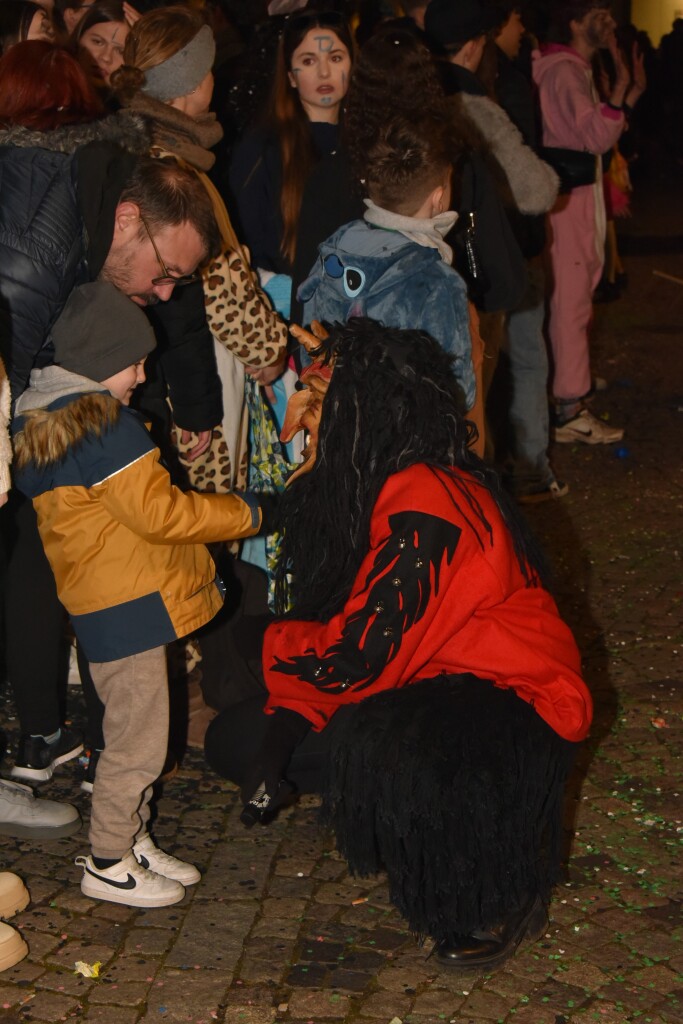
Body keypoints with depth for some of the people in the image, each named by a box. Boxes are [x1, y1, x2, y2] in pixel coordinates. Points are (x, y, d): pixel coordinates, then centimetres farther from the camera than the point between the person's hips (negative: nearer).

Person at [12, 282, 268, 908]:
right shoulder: (106, 423, -20)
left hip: (97, 602, 10)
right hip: (128, 606, -10)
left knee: (133, 731, 20)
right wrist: (244, 513, -10)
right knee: (137, 740, 1)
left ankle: (132, 840, 31)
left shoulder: (34, 425, 11)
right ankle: (108, 865, 12)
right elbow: (158, 512, -20)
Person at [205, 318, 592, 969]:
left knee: (371, 745, -39)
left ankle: (504, 895, -10)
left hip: (512, 707, -9)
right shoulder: (359, 487, 1)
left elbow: (360, 658, -27)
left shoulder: (425, 509, -28)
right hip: (427, 686, 10)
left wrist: (271, 648, -7)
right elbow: (321, 613, 5)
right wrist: (278, 737, -8)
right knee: (236, 739, 3)